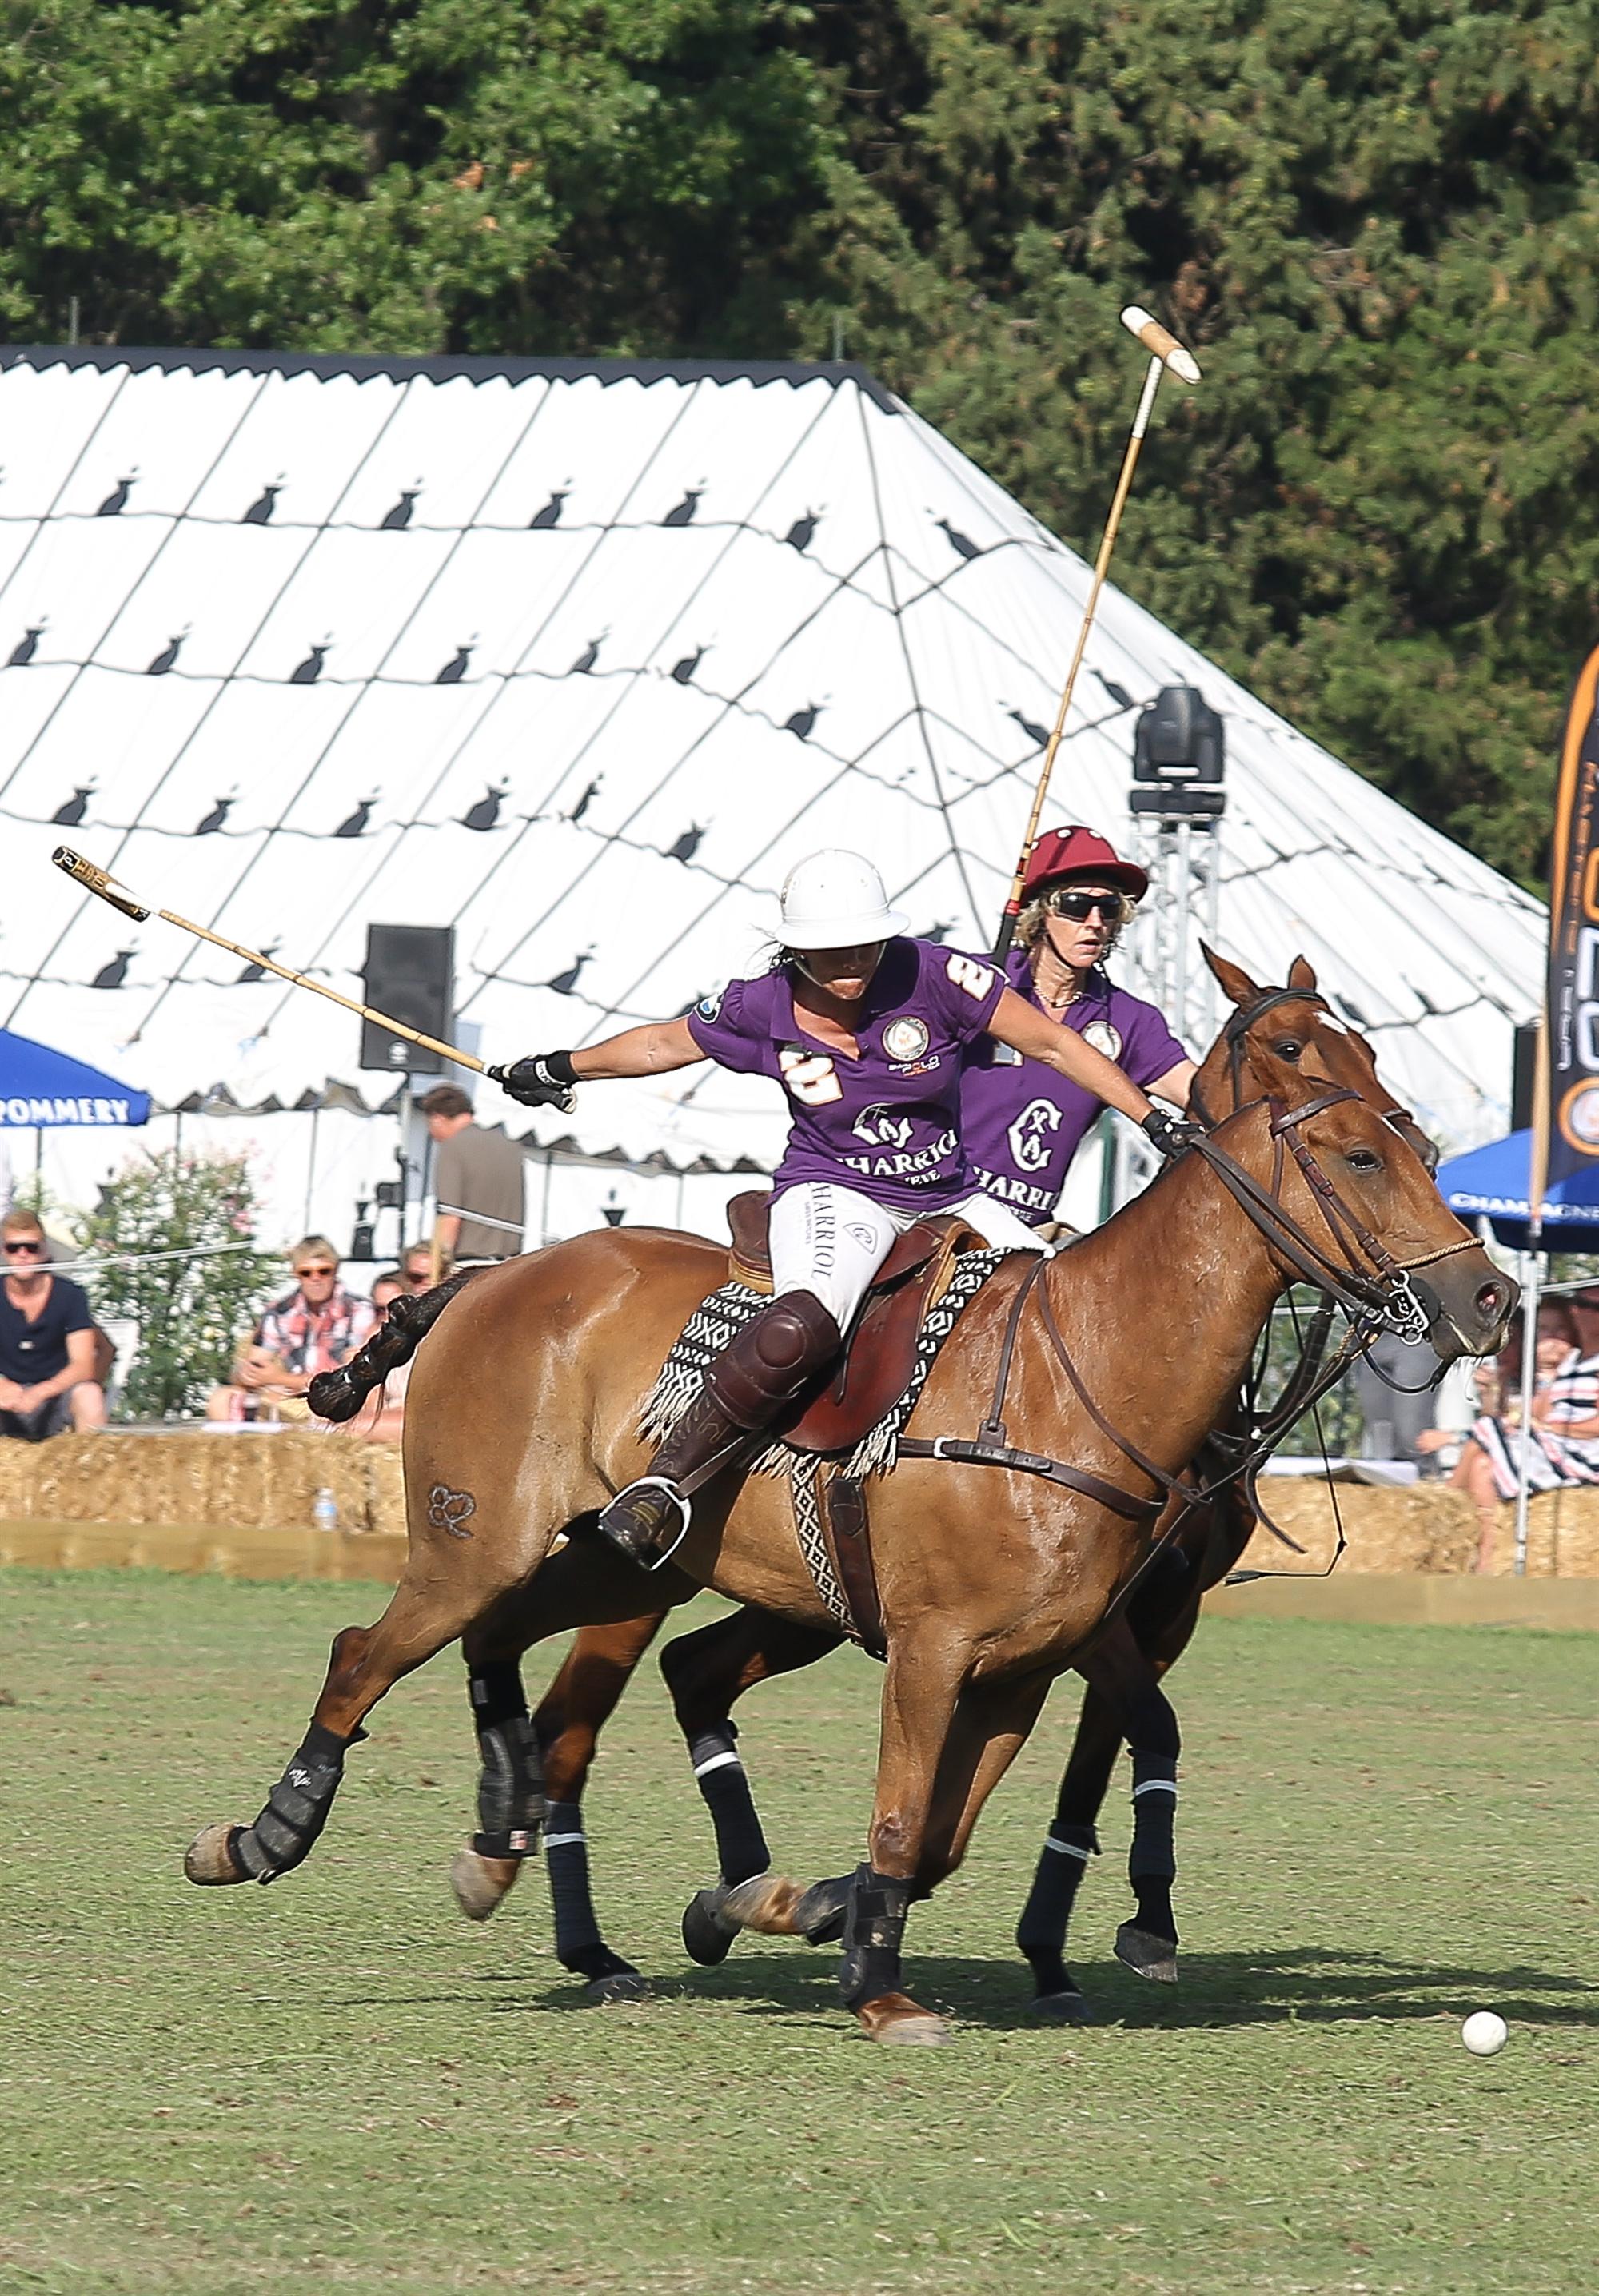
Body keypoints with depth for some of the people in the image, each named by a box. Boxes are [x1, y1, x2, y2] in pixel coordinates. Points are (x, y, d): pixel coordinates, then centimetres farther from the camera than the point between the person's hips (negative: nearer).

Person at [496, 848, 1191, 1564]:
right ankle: (666, 1483, -32)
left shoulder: (930, 977, -12)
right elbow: (662, 1044, 12)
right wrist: (561, 1070, 26)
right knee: (802, 1325, -36)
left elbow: (1050, 1044, -6)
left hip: (953, 1202, 3)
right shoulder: (761, 1009, -8)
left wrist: (1155, 1121, -9)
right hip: (834, 1192, -3)